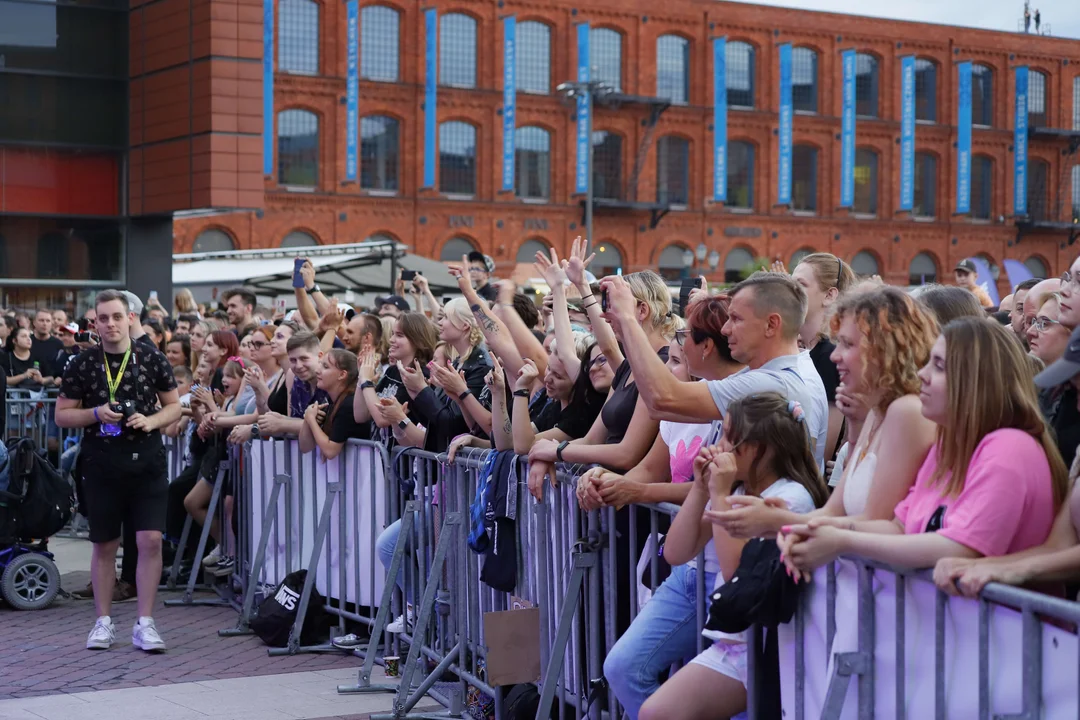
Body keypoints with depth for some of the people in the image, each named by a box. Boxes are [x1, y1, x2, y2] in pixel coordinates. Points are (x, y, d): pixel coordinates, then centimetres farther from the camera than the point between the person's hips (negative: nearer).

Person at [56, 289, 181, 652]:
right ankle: (103, 622, 21)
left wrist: (151, 421, -12)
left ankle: (145, 624, 1)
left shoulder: (152, 360, 1)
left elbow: (174, 406, 8)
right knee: (104, 545, 9)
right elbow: (62, 415, 3)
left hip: (147, 462, 0)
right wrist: (96, 413, -15)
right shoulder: (83, 364, 0)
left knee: (150, 540, -7)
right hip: (102, 465, 0)